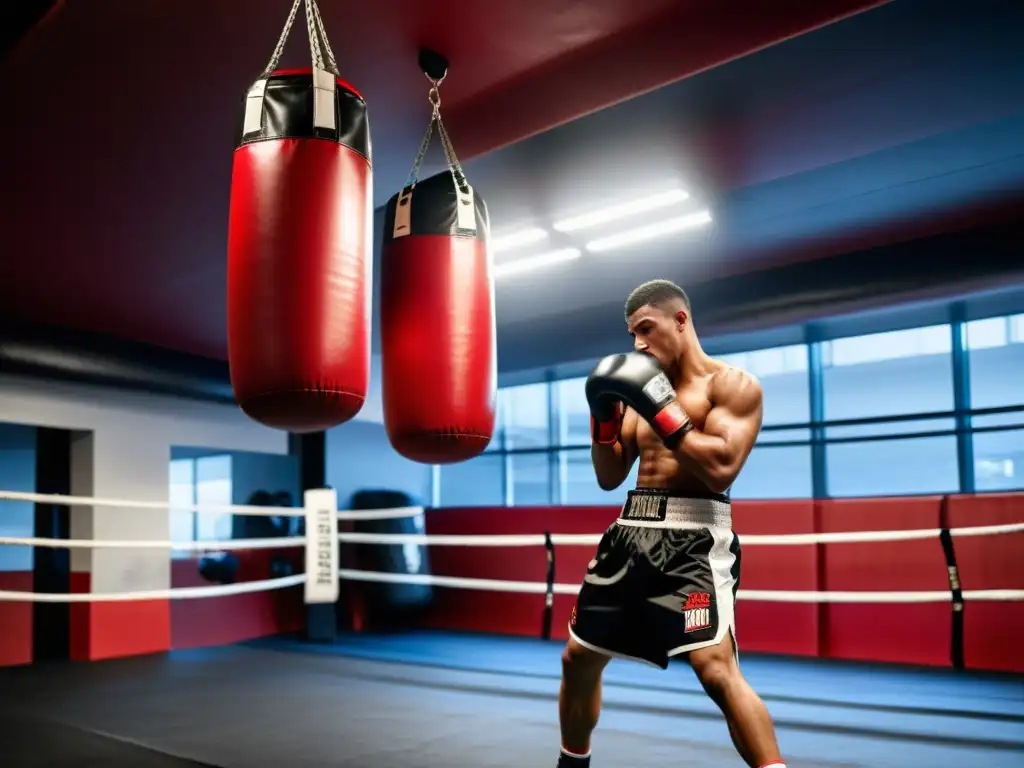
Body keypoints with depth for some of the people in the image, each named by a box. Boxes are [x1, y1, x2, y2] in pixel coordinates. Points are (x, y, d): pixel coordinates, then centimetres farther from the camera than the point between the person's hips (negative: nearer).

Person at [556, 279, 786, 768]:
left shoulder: (732, 384, -3)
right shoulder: (644, 385, 15)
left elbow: (722, 468, -19)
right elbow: (609, 478, 15)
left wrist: (661, 408, -17)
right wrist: (604, 417, 0)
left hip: (693, 536, -7)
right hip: (631, 532, 7)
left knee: (716, 668, -25)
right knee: (578, 659, 14)